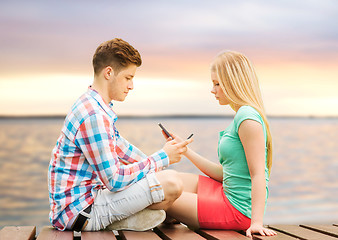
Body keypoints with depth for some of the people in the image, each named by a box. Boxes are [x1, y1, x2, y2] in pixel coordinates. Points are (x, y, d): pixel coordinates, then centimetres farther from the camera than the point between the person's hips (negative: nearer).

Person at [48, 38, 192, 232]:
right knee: (171, 182, -24)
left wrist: (156, 163, 24)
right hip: (79, 209, -11)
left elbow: (119, 146, 27)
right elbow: (114, 179, -22)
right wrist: (163, 158, -13)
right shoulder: (93, 116, -21)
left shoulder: (93, 106, 13)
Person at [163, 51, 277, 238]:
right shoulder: (241, 116, 12)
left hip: (238, 210, -10)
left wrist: (256, 221, -28)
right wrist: (186, 150, 17)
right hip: (228, 194, 10)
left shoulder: (247, 117, -18)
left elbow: (258, 174, -23)